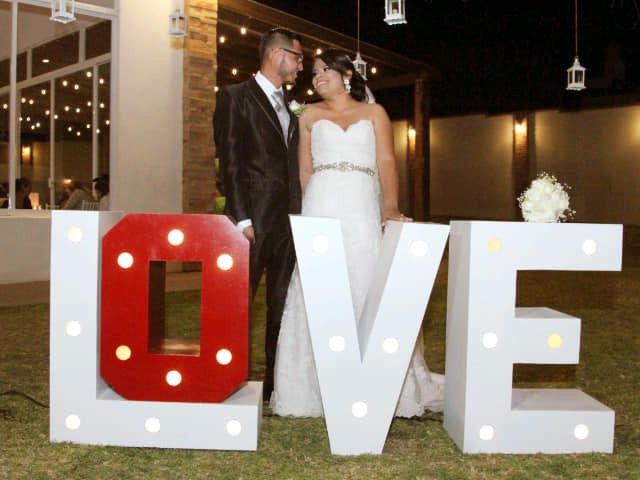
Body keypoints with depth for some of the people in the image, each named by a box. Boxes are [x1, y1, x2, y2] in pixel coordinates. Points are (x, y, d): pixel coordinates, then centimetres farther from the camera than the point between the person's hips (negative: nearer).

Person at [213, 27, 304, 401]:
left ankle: (278, 383, 18)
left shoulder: (290, 109, 20)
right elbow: (229, 162, -8)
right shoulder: (236, 97, 0)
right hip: (254, 220, -7)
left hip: (290, 222, 7)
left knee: (283, 306, 10)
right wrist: (242, 218, -16)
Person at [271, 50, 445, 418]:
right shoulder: (311, 115, 16)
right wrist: (304, 216, 1)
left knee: (369, 289, -4)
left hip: (363, 211, -1)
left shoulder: (374, 113, 13)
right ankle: (322, 385, 3)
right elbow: (305, 169, 12)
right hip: (321, 209, 1)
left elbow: (387, 163, 4)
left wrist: (391, 207, -11)